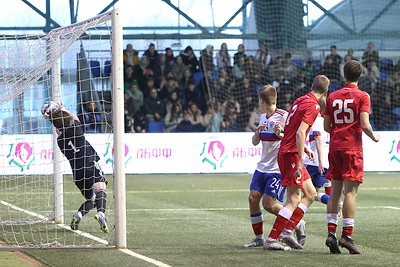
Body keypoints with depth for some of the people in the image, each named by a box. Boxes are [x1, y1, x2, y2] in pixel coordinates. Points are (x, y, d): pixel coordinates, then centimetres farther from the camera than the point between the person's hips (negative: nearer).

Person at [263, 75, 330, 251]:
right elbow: (300, 133, -24)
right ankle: (271, 239, -11)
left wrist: (304, 148, 24)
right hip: (292, 155, -10)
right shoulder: (312, 106, -14)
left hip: (285, 151, 10)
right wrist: (301, 160, -27)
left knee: (310, 194, 13)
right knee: (294, 200, -9)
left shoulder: (300, 101, 13)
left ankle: (287, 230, 8)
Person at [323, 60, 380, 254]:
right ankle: (346, 235, -12)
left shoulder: (332, 97, 9)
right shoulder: (362, 96, -4)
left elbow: (326, 126, 8)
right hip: (353, 147, -5)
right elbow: (364, 124, -13)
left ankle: (331, 234, 3)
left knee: (335, 191, 9)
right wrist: (374, 137, 6)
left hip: (335, 147, 5)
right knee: (350, 191, -6)